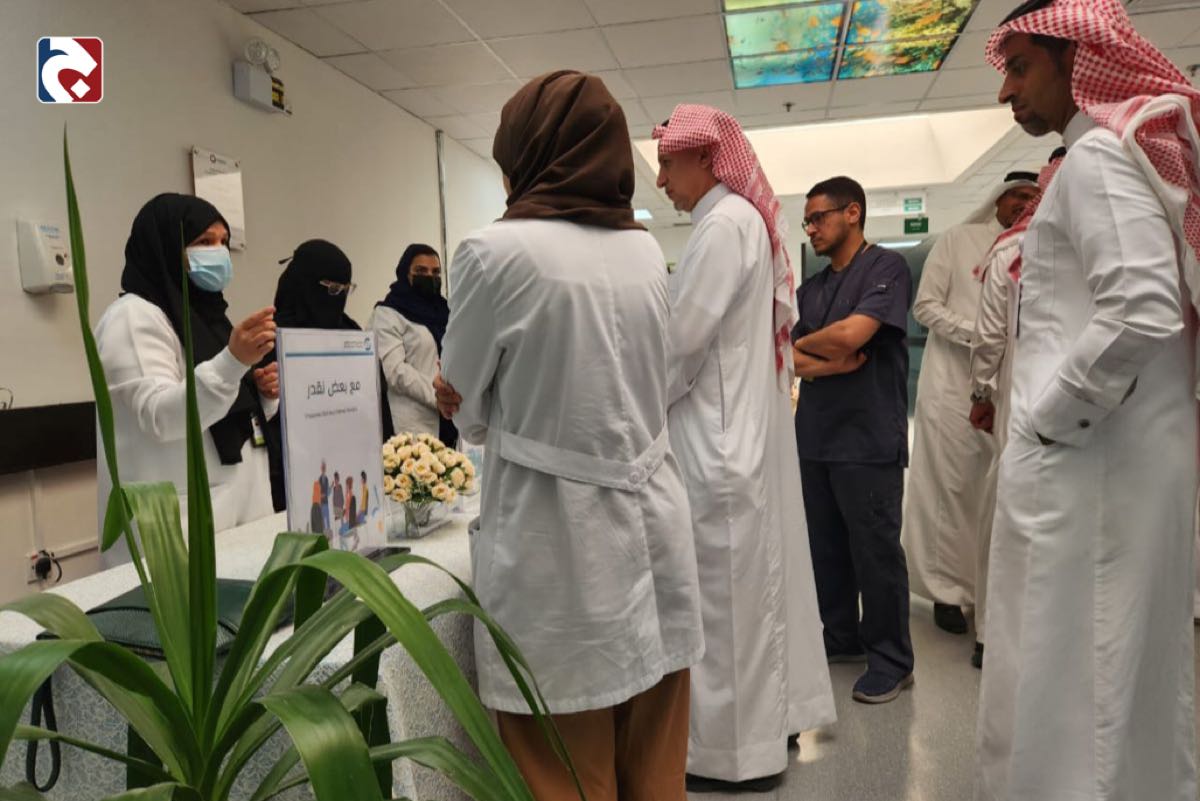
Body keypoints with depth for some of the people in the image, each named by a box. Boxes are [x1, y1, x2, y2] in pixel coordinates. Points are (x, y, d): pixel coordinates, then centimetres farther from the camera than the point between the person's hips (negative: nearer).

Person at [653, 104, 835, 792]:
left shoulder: (723, 224, -14)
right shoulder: (751, 219, 16)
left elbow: (682, 338, -18)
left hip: (720, 440, -10)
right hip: (749, 428, 10)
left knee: (726, 589, 0)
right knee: (756, 580, 16)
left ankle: (737, 749, 13)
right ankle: (771, 719, 29)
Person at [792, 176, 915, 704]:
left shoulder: (885, 268, -5)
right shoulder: (811, 289, 16)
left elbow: (851, 334, -18)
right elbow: (792, 360, 7)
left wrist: (805, 343, 0)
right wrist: (831, 363, -13)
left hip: (867, 437, -7)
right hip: (814, 436, 7)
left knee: (876, 551, 1)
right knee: (826, 547, 14)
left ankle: (891, 659, 15)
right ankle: (842, 638, 30)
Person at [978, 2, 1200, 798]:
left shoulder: (1096, 155, -10)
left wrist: (1047, 422, -14)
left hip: (1087, 460, -10)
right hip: (1131, 451, 10)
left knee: (1066, 676, -2)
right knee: (1133, 666, 18)